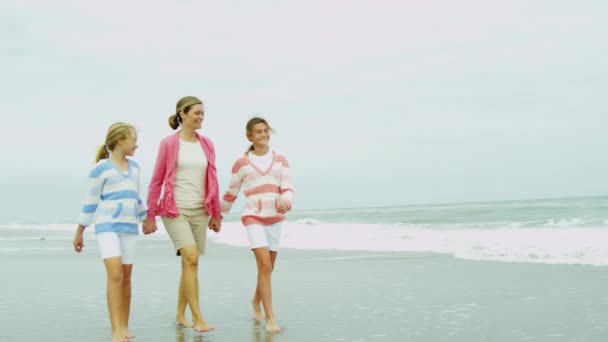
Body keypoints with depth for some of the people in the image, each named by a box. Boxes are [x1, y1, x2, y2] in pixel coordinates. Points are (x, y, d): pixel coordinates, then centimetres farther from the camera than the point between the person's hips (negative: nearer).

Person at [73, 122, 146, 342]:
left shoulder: (134, 167, 14)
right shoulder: (100, 169, -3)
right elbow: (91, 201, 0)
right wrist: (79, 232, 2)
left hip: (129, 227, 5)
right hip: (107, 226, -5)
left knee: (126, 277, 5)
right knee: (115, 275, -17)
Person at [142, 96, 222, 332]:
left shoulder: (207, 144, 9)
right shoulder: (169, 144, -3)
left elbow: (212, 181, 13)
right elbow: (156, 181, -2)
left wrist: (216, 214, 14)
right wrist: (150, 215, -3)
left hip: (200, 211, 5)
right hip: (175, 209, -5)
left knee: (189, 264, 9)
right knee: (191, 259, -18)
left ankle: (180, 315, 23)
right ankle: (198, 318, -14)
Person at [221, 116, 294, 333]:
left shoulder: (281, 160, 7)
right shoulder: (241, 163, 2)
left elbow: (287, 188, -1)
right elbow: (231, 193, 13)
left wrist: (286, 202, -22)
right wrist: (219, 213, 20)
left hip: (274, 219, 3)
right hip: (253, 218, -3)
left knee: (268, 268, 13)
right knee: (264, 265, -17)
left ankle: (256, 303, 39)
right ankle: (270, 318, -16)